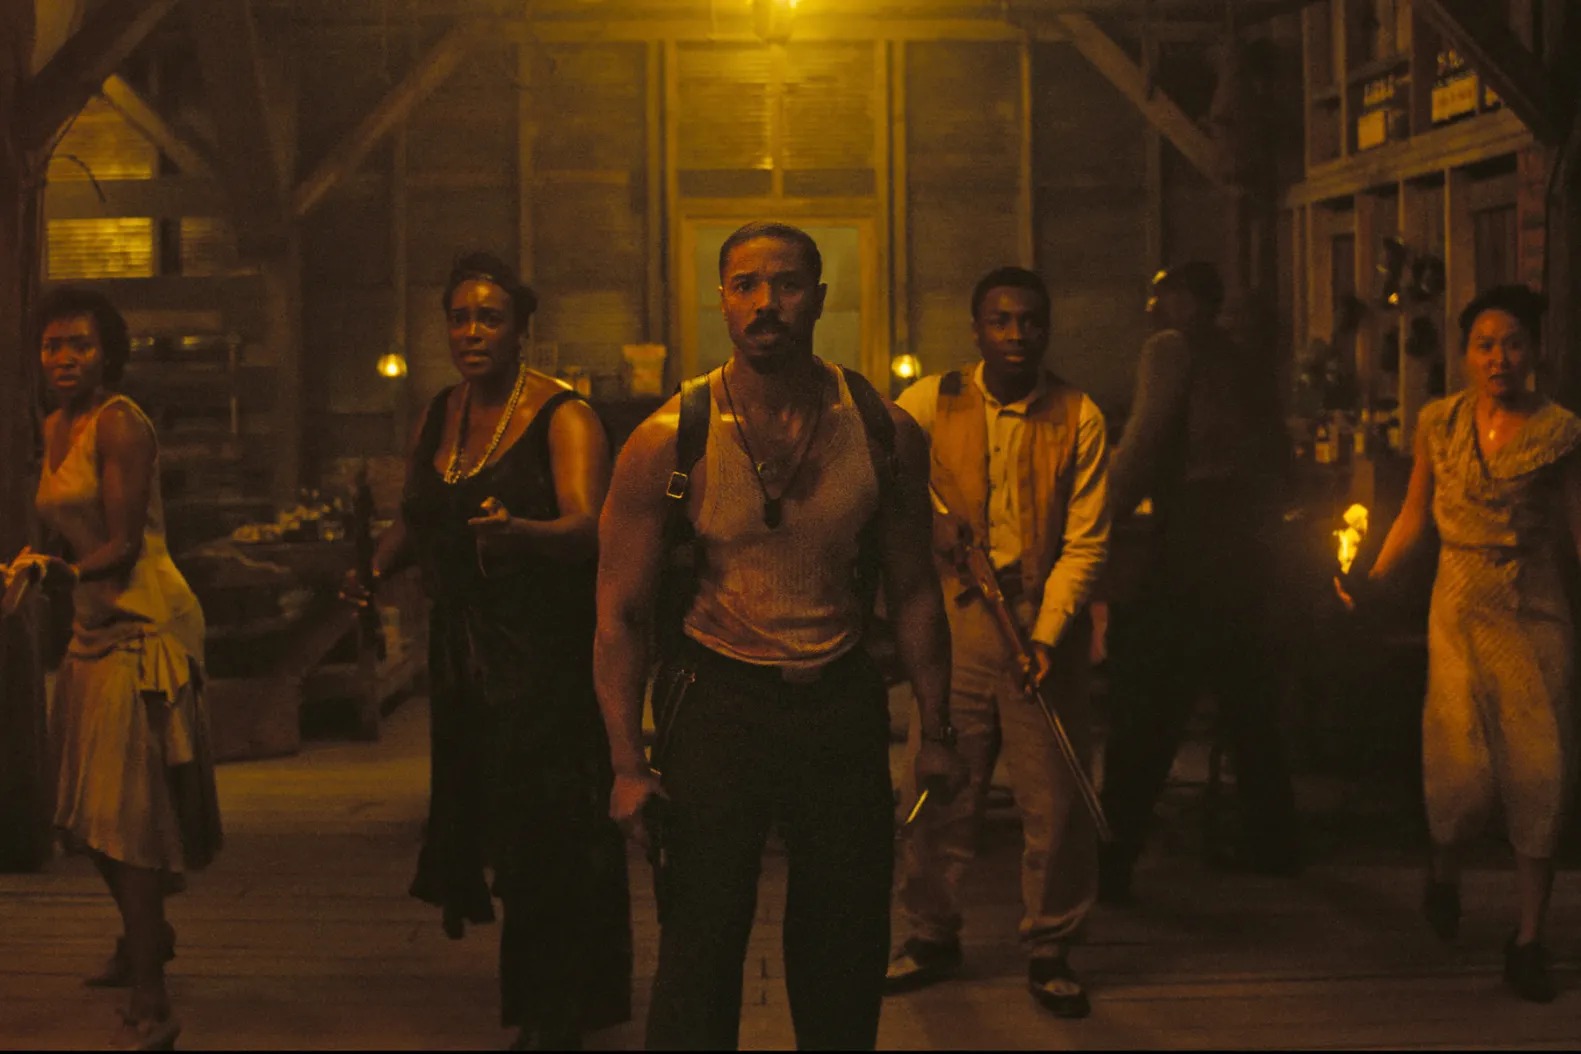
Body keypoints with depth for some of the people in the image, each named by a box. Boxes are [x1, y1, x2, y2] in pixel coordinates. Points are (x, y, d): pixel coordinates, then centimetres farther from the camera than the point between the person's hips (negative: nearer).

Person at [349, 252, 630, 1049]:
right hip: (463, 651, 7)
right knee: (482, 819, 13)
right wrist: (375, 570, 2)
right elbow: (414, 518, 22)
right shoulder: (440, 416, 11)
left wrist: (518, 530, -43)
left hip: (546, 651, -6)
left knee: (546, 839, -3)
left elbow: (587, 527, -24)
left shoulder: (561, 416, -10)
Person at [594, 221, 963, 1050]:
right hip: (719, 697, -2)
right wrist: (628, 764, -11)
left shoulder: (886, 432, -3)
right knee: (698, 952, 1)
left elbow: (912, 590, 6)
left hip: (843, 701, 2)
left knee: (846, 951, 11)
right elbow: (621, 613, -6)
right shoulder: (666, 442, -10)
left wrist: (935, 729, 5)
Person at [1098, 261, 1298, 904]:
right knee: (1249, 706, 17)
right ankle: (1270, 843, 25)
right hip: (1248, 555, 8)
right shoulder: (1252, 367, 18)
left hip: (1188, 548, -8)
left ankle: (1112, 863, -7)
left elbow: (1143, 444, -14)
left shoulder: (1171, 348, -3)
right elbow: (1278, 461, 20)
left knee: (1144, 713, -6)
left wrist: (1106, 515, -8)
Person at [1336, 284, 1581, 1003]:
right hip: (1462, 607, 0)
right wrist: (1371, 580, -1)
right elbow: (1414, 515, 10)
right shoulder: (1439, 423, 4)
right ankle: (1443, 870, 27)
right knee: (1464, 766, -8)